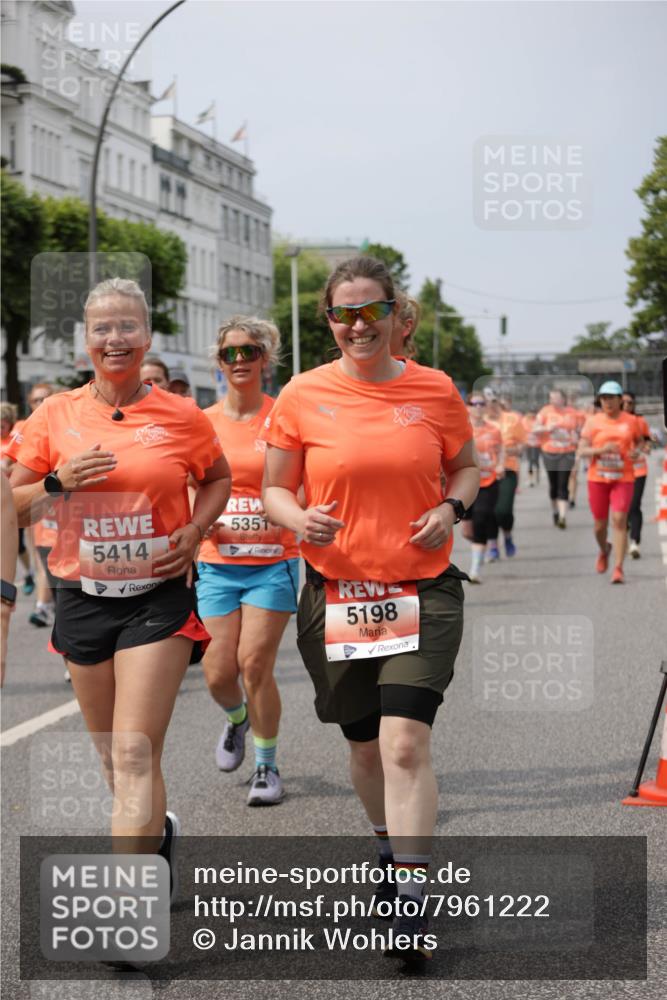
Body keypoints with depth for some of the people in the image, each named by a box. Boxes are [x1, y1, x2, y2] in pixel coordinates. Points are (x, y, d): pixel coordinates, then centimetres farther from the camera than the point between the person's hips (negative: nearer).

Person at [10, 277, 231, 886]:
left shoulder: (181, 417, -3)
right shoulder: (55, 416, 1)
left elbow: (219, 479, 15)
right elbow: (14, 505, 6)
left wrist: (195, 531, -3)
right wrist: (58, 483, -13)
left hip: (159, 595, -3)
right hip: (84, 599, 3)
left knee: (135, 755, -12)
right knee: (112, 756, 15)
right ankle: (157, 830, 45)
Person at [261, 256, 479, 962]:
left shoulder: (434, 390, 0)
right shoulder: (303, 396, -3)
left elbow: (466, 466, 15)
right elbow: (274, 489, 5)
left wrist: (451, 507, -6)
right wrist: (299, 519, -17)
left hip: (422, 593, -1)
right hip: (336, 595, 1)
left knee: (406, 744, -15)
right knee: (364, 744, 14)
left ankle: (409, 902, -11)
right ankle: (390, 846, 42)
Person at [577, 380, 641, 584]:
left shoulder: (631, 421, 3)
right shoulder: (593, 422, 0)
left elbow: (639, 441, 19)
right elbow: (582, 450, -2)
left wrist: (636, 452, -5)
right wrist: (601, 449, -20)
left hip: (623, 478, -1)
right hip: (597, 478, 1)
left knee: (619, 520, -14)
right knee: (600, 523, 9)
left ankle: (618, 569, -12)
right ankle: (604, 550, 43)